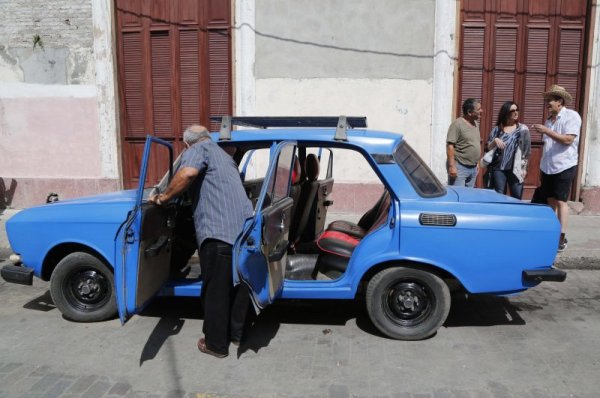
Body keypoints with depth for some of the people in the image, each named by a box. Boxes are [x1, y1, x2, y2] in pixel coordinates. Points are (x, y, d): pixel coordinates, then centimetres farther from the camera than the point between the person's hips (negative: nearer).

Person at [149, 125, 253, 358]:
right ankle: (236, 333, 35)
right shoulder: (223, 155, 28)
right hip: (245, 227, 8)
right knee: (239, 285, 20)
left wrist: (164, 198, -6)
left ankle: (216, 344, 21)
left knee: (216, 291, 7)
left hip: (219, 232, -7)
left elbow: (188, 173, -19)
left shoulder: (198, 150, 4)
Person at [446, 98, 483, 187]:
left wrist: (476, 163, 19)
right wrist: (452, 166, -22)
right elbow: (450, 146, -17)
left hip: (473, 168, 8)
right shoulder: (457, 124, -13)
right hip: (459, 167, -8)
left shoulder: (476, 124, 13)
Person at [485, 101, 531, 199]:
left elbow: (527, 150, 5)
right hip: (498, 168, 1)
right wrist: (495, 141, -12)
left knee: (517, 197, -2)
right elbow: (488, 147, 9)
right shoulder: (497, 129, 7)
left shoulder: (523, 129, 5)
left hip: (516, 169, -1)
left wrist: (524, 168, -1)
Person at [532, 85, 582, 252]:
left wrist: (547, 131, -21)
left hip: (564, 167, -6)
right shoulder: (549, 120, 13)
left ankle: (562, 237, -1)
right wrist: (543, 166, 14)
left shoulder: (572, 116, -7)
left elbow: (568, 140, -18)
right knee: (550, 201, 7)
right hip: (548, 167, 6)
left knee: (560, 201, -6)